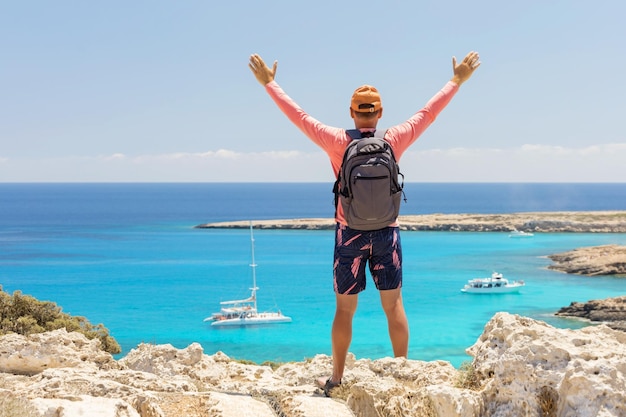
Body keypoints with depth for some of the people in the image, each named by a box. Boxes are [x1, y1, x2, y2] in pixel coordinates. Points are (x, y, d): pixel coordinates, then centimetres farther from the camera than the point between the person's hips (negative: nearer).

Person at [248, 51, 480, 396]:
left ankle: (336, 378, 15)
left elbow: (299, 116, -4)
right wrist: (457, 81, 15)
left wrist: (269, 83, 6)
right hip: (387, 233, 1)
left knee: (344, 309, 7)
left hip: (350, 234, -1)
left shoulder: (338, 142, -10)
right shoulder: (394, 140, -6)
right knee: (394, 305, 8)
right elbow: (428, 113, 4)